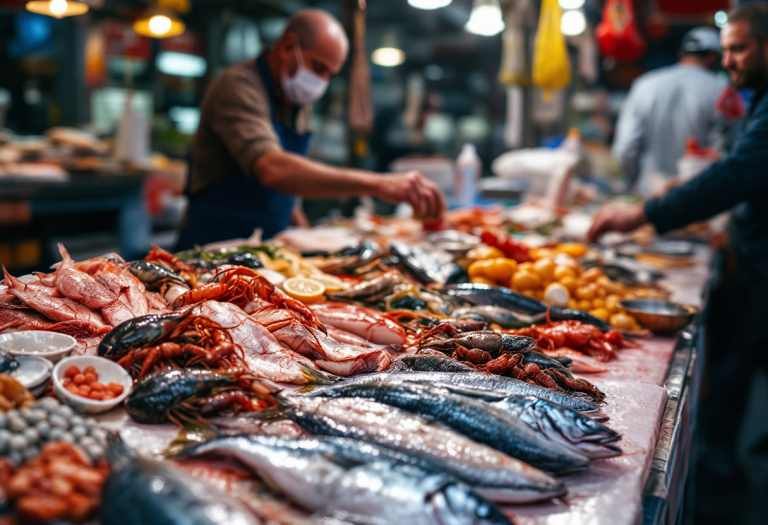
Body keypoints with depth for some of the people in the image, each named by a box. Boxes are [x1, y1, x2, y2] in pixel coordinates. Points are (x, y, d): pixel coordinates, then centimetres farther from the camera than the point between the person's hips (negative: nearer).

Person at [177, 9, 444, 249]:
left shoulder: (299, 104, 11)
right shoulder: (238, 86, -16)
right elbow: (272, 170, -33)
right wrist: (376, 184, -40)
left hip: (265, 250, 8)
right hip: (215, 248, -7)